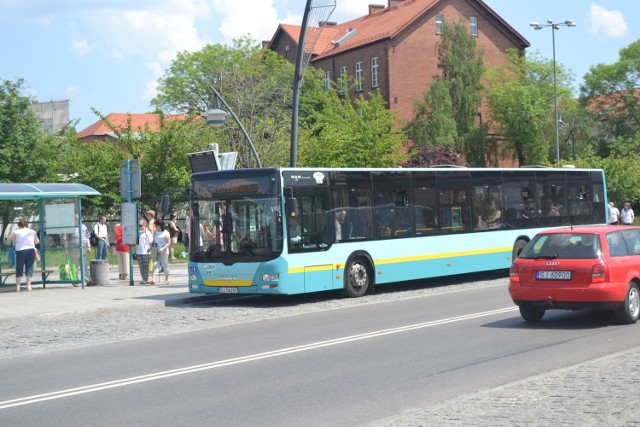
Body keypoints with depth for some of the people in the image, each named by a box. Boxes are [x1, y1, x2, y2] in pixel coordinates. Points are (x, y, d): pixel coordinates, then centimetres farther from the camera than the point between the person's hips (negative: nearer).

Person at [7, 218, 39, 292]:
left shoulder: (16, 232, 1)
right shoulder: (32, 232, 7)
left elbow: (8, 239, 9)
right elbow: (37, 241, 15)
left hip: (20, 251, -1)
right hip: (31, 250, 2)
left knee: (19, 270, 6)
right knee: (29, 269, 5)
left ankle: (17, 286, 5)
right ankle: (28, 286, 1)